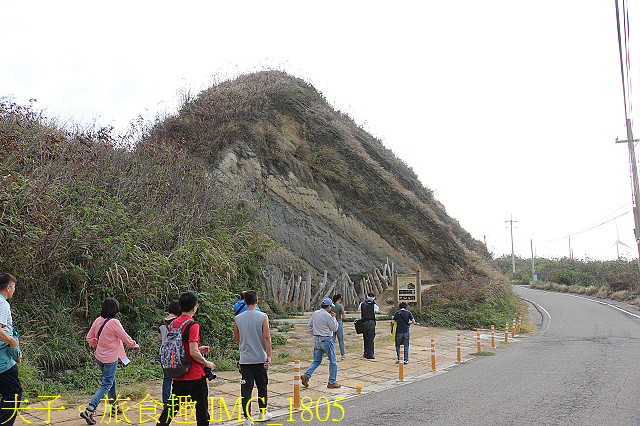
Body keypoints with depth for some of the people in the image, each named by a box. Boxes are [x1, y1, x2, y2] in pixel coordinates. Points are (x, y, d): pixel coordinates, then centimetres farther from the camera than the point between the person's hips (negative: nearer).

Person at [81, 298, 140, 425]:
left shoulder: (97, 321, -2)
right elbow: (125, 338, -13)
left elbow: (89, 338, 7)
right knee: (106, 385, 1)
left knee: (111, 381, 22)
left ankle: (114, 406, 35)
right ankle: (89, 410, -6)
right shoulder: (114, 323, -23)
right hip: (110, 359, -8)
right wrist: (135, 345, 5)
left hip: (99, 356, 8)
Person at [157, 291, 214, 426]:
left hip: (178, 375, 7)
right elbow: (193, 353, -22)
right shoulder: (193, 325, -17)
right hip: (195, 375, -6)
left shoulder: (173, 323, 6)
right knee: (202, 408, 7)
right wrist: (207, 363, -7)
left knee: (172, 406, 13)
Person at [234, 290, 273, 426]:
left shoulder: (238, 319, -2)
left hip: (245, 359, 1)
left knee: (246, 388, 4)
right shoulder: (263, 317, -8)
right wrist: (269, 355, -8)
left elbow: (236, 337, 12)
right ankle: (263, 413, 27)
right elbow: (266, 337, -11)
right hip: (260, 358, -1)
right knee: (262, 386, 15)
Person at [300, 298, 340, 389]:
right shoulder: (327, 315, -15)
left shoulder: (315, 314, 7)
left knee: (317, 360, 16)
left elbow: (309, 327, 12)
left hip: (317, 339, 7)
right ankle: (332, 382, 10)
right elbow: (334, 328, -7)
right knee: (333, 361, 6)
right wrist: (333, 317, 2)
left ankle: (306, 375, -3)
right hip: (326, 340, -7)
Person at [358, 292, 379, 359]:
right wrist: (374, 302, 11)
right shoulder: (373, 305, -8)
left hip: (364, 323, 4)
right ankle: (369, 354, -3)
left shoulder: (362, 304, 0)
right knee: (371, 339, -1)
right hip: (371, 323, -4)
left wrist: (365, 301, 22)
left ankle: (366, 353, 21)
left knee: (365, 338, 16)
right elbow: (378, 308, 14)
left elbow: (358, 308, 22)